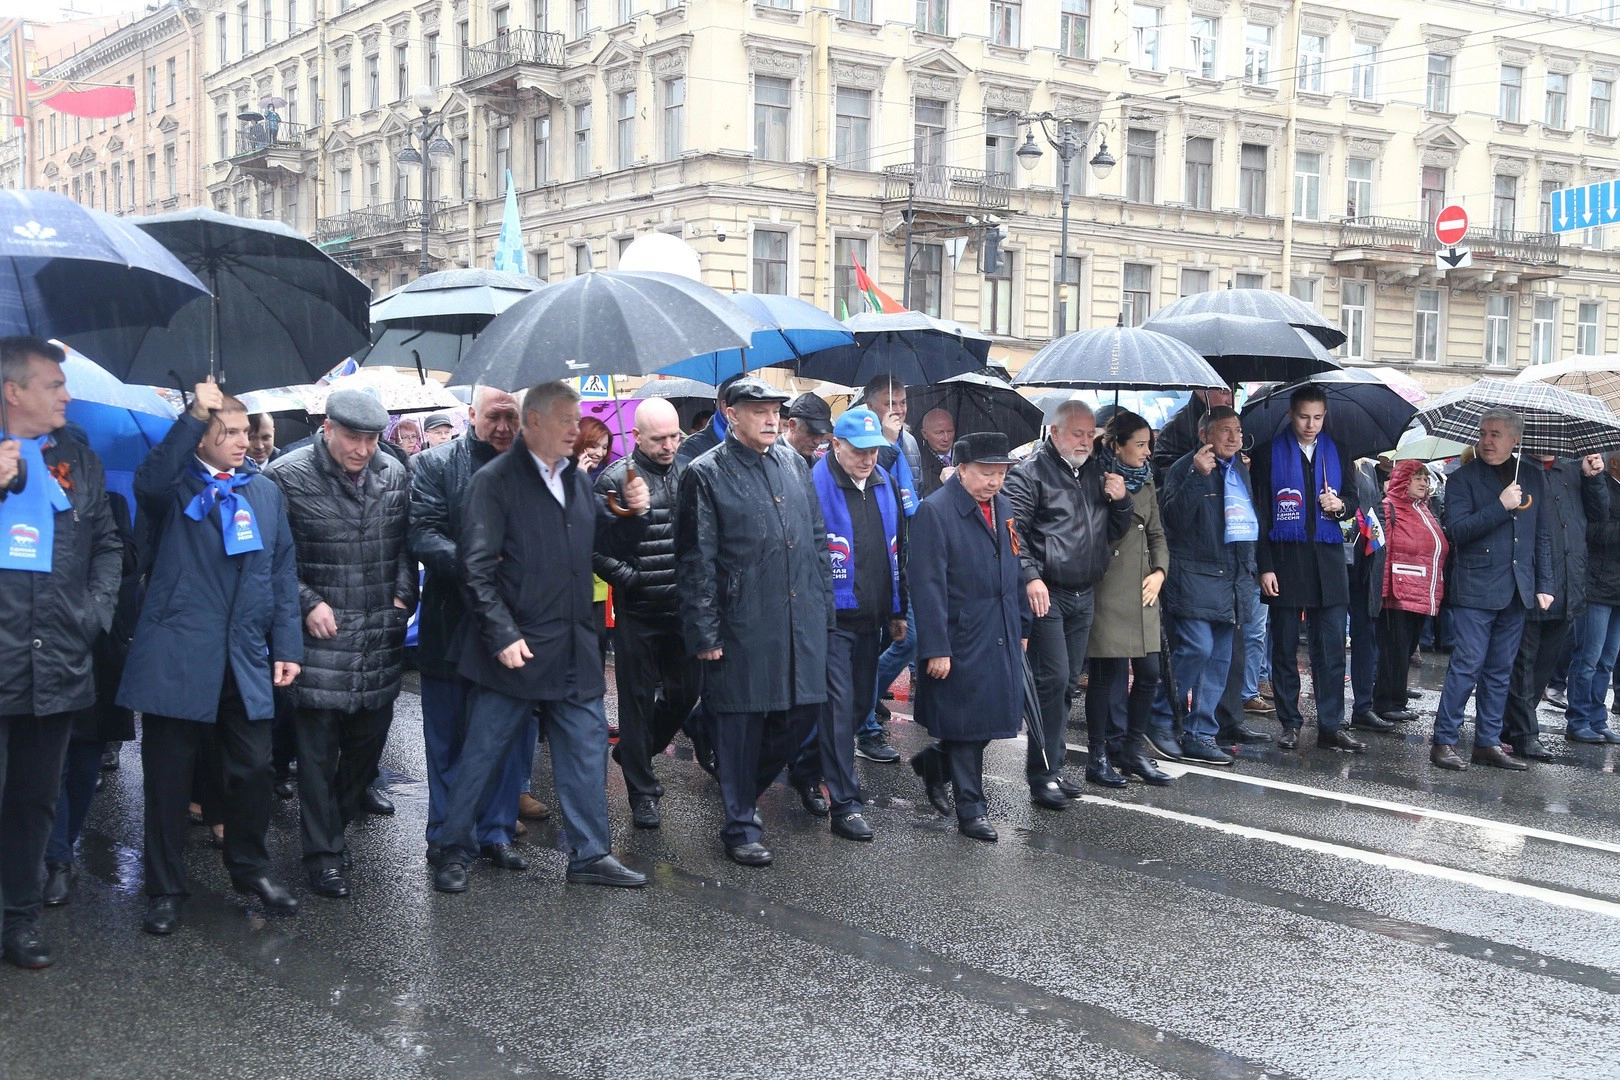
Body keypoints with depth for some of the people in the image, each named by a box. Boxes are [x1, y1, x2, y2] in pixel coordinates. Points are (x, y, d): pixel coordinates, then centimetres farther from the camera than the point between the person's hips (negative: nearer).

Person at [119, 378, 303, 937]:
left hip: (246, 659, 4)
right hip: (176, 655, -3)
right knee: (168, 775, 4)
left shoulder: (266, 491, 12)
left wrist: (286, 645, 4)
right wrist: (195, 414, -26)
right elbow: (149, 481, -26)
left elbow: (283, 572, 11)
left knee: (251, 769, 9)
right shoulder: (175, 486, 0)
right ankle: (165, 888, 16)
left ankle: (250, 868, 29)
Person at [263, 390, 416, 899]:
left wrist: (404, 596, 2)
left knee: (369, 740, 12)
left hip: (381, 638, 4)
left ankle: (335, 825, 33)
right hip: (321, 633, -4)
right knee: (318, 750, 0)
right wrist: (307, 603, -11)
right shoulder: (288, 476, -7)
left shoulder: (394, 475, 5)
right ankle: (323, 853, 11)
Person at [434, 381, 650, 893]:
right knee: (484, 753, 4)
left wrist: (635, 512, -1)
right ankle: (455, 851, 19)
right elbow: (478, 569, -13)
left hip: (574, 651, 6)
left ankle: (590, 855, 20)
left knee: (587, 750, 9)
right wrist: (503, 636, -19)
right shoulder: (495, 481, -8)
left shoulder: (577, 480, 12)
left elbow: (612, 540, 20)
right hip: (515, 650, -6)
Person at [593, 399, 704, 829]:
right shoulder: (616, 479, -8)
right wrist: (630, 579, -14)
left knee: (685, 693, 12)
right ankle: (642, 792, 12)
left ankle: (634, 753, 36)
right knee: (638, 699, 3)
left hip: (683, 608, 5)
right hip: (638, 611, -5)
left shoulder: (689, 474, 7)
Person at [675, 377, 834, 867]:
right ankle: (740, 827, 15)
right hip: (743, 624, -6)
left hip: (802, 620, 6)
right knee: (742, 724, 2)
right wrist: (704, 632, -10)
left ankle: (746, 787, 32)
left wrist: (824, 603, 12)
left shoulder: (793, 463, 12)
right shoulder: (707, 473, -5)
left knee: (803, 710, 9)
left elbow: (817, 537, 17)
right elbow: (695, 560, -7)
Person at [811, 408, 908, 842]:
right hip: (830, 618, -7)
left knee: (861, 703, 13)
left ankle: (818, 766, 34)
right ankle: (845, 805, -3)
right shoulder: (814, 486, -10)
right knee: (839, 707, -7)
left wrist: (898, 611, 16)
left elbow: (898, 550, 17)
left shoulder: (885, 485, 10)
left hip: (871, 618, 7)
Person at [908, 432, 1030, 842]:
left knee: (995, 717, 12)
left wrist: (1021, 627, 17)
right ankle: (970, 809, 14)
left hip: (1002, 638, 7)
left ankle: (933, 764, 35)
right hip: (961, 640, -7)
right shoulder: (935, 511, -14)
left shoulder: (1003, 507, 11)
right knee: (967, 726, 2)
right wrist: (936, 649, -19)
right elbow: (928, 585, -17)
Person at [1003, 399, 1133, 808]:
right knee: (1053, 679, -11)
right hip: (1047, 594, -7)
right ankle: (1043, 775, -4)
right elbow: (1012, 530, -13)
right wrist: (1030, 576, -22)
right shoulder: (1031, 471, -6)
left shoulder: (1096, 473, 16)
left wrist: (1121, 501, 2)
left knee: (1067, 682, 11)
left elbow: (1116, 532, 21)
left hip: (1084, 596, 7)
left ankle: (1051, 769, 20)